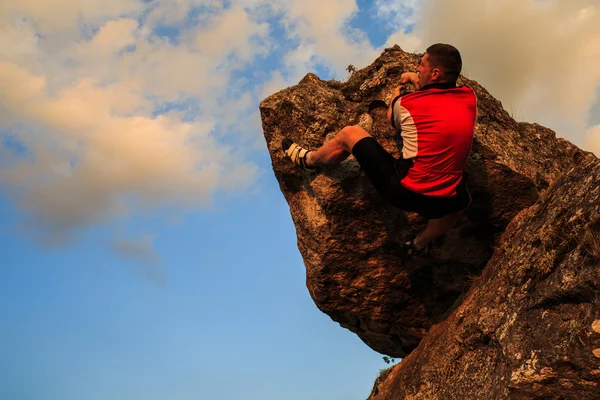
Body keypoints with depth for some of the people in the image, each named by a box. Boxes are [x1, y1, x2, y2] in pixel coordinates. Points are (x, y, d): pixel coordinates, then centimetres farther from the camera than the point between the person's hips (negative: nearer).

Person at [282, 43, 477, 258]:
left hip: (402, 190, -3)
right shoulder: (469, 97, -1)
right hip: (441, 203, 3)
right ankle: (420, 244, 47)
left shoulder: (407, 104, -10)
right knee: (462, 200, 42)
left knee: (349, 133, 16)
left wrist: (399, 88, 35)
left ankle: (307, 159, 44)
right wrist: (416, 80, 35)